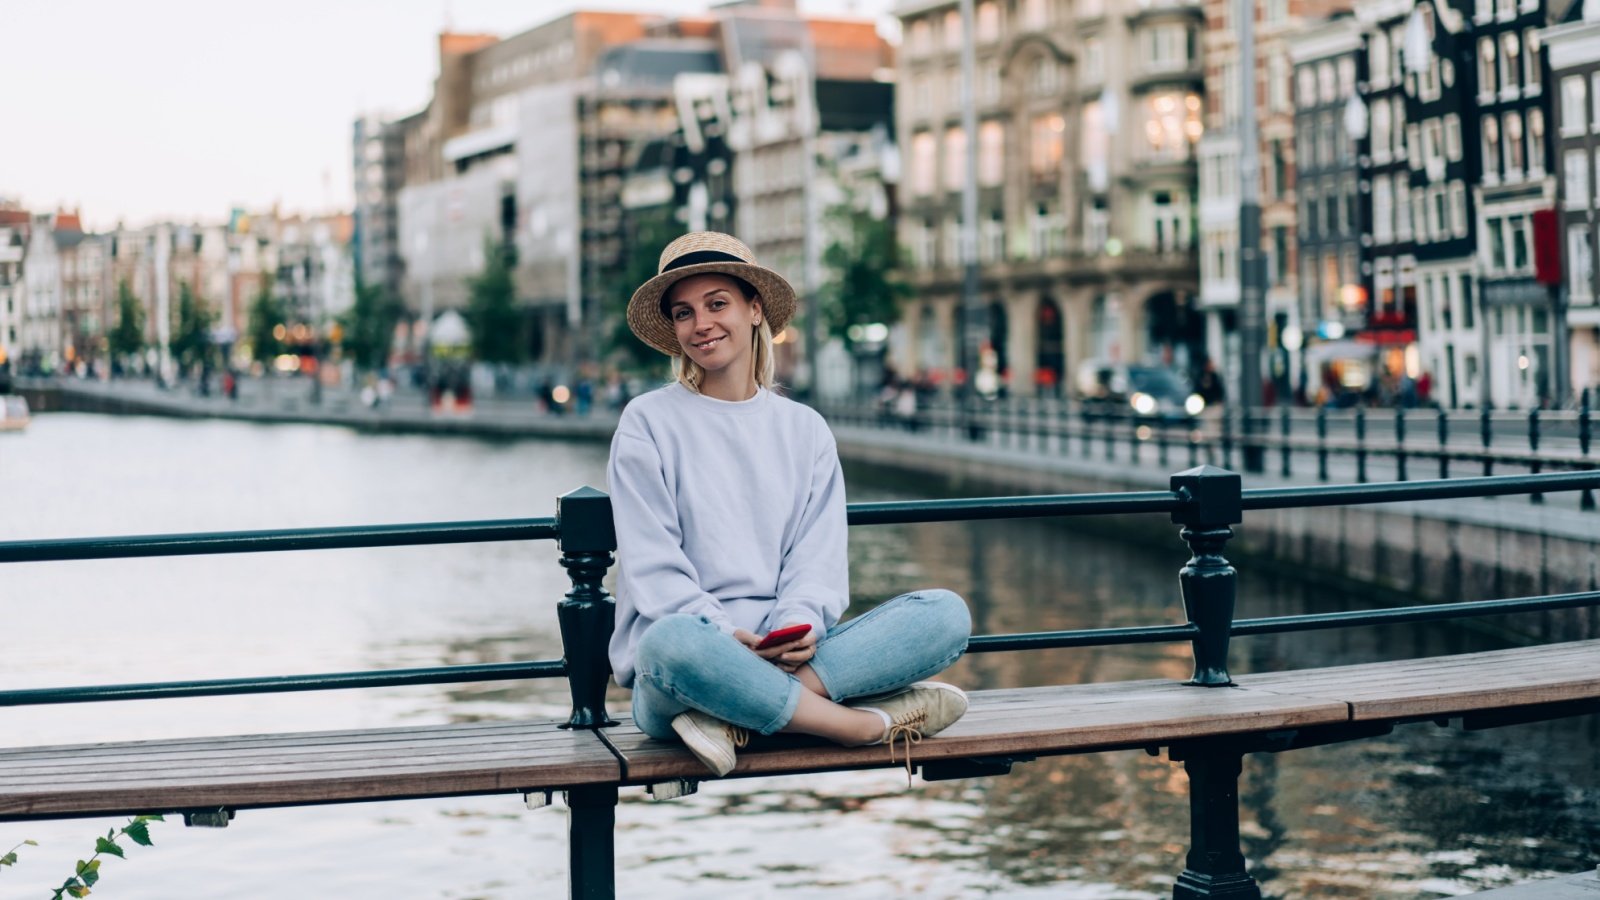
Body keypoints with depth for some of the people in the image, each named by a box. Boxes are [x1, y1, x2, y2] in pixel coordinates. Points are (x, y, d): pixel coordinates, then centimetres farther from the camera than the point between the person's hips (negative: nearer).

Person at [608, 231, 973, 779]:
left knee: (947, 613, -19)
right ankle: (870, 724, -27)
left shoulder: (805, 430, 17)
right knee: (672, 643, -41)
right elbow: (653, 568, -3)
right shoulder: (648, 422, 6)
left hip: (785, 655, 4)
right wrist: (725, 634, -19)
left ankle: (734, 719, -31)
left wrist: (799, 625, -14)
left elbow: (817, 557, 8)